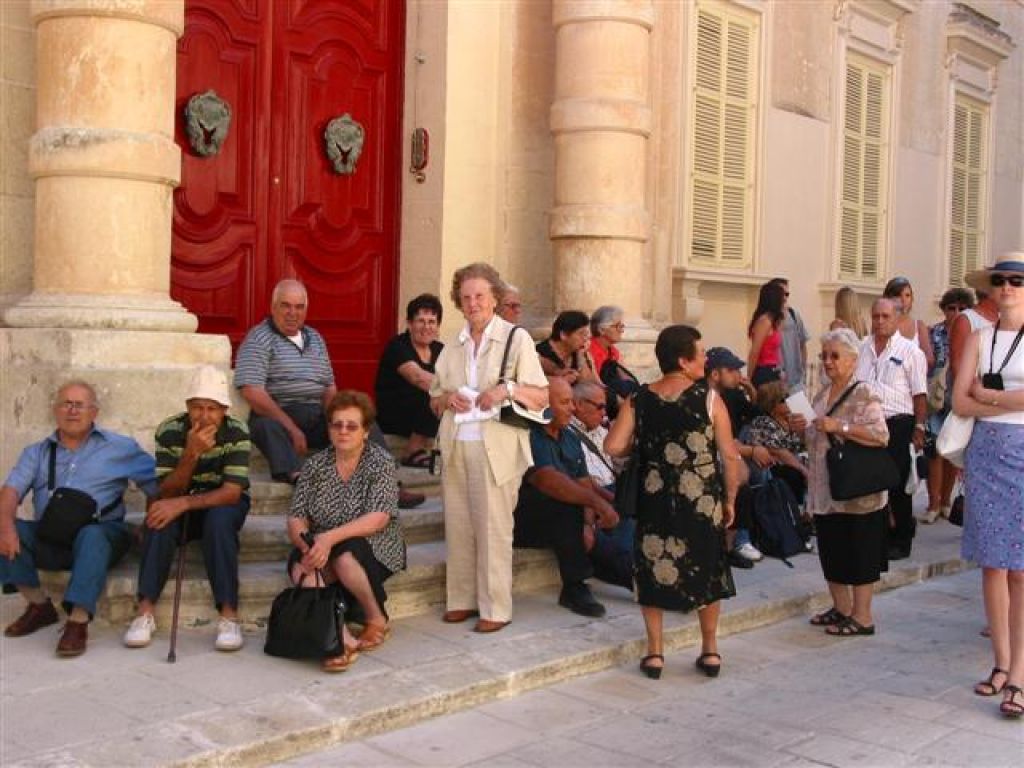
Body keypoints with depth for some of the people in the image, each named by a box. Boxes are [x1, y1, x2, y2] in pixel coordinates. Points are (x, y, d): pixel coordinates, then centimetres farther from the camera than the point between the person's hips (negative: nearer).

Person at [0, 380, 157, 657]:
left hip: (101, 533, -3)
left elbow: (160, 486, 3)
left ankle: (78, 621, -38)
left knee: (91, 535, -36)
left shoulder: (120, 448, 9)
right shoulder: (36, 453, 17)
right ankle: (38, 605, -9)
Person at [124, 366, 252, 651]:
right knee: (160, 515, -30)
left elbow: (232, 492, -26)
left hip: (223, 504, -1)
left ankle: (229, 614, -31)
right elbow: (167, 493, -20)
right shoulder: (169, 431, -17)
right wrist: (191, 454, -36)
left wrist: (183, 503, -39)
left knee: (219, 518, -34)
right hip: (181, 505, 1)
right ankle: (145, 611, -26)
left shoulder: (237, 433, -20)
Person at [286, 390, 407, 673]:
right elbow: (296, 518, 0)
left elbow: (379, 517, -18)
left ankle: (377, 620, -9)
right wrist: (307, 543, -24)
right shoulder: (315, 465, 6)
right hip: (324, 549, 3)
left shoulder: (381, 462, -5)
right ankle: (342, 639, -39)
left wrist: (330, 537, -30)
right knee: (300, 565, -28)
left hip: (374, 550, -3)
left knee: (344, 556, -34)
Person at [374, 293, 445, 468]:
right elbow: (418, 378, -32)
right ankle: (412, 451, -14)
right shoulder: (397, 347, -13)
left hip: (422, 416, 6)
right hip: (391, 418, -6)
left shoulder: (440, 350, 9)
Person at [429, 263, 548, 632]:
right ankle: (462, 599, 16)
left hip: (496, 447, -5)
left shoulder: (516, 339, 2)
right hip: (455, 446, 5)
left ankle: (495, 608, 3)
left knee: (493, 528, -4)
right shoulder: (453, 346, 16)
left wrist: (509, 388, -17)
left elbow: (541, 397, 0)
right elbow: (434, 400, 22)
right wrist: (446, 398, 0)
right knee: (458, 526, 5)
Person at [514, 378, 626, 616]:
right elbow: (548, 480, -32)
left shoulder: (571, 438, 11)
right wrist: (597, 502, -37)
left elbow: (585, 484, 3)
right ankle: (574, 587, -26)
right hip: (524, 522, -8)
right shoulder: (528, 436, -17)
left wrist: (588, 525, -16)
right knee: (566, 503, -34)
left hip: (562, 521, 8)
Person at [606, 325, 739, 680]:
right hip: (703, 500, -1)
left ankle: (654, 652, 17)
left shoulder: (639, 401, -3)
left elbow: (614, 446, -9)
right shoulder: (709, 398, -9)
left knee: (653, 569, 14)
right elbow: (730, 456, -7)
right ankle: (710, 650, 25)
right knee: (707, 569, 16)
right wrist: (730, 500, 5)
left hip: (655, 499, 1)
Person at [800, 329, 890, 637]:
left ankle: (862, 616, 10)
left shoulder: (865, 395, -11)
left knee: (858, 551, 0)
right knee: (831, 550, 14)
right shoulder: (822, 394, 13)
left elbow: (881, 435, -22)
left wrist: (840, 427, -24)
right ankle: (841, 608, 28)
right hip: (826, 490, 8)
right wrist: (803, 426, 3)